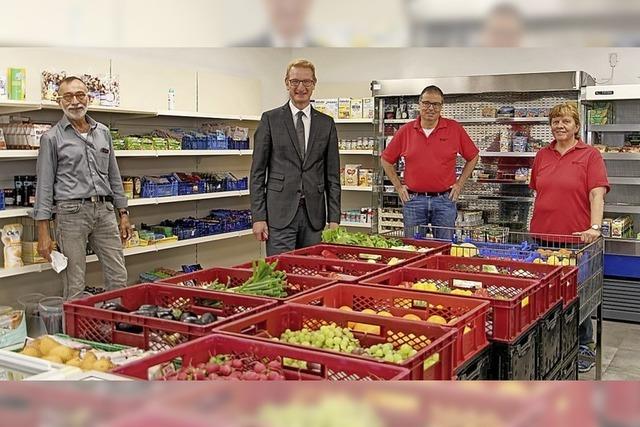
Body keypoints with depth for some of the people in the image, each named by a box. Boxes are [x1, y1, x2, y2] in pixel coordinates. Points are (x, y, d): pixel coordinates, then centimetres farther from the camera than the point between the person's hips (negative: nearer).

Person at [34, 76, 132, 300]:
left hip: (105, 210, 4)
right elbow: (44, 185, -2)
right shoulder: (52, 137, 0)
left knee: (119, 278, 5)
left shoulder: (103, 132, 13)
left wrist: (123, 213, 13)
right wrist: (43, 232, -7)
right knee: (74, 286, 1)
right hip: (71, 212, -4)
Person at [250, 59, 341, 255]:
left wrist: (334, 218, 3)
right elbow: (258, 171, 1)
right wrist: (258, 216, -6)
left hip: (314, 214, 3)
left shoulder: (326, 123, 10)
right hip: (280, 213, -2)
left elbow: (332, 175, 10)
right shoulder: (270, 119, 3)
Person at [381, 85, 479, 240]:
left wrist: (460, 184, 5)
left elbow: (473, 157, 11)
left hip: (444, 199, -1)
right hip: (413, 200, 1)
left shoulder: (454, 129, 0)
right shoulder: (405, 131, 2)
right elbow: (386, 160, 12)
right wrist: (398, 186, 6)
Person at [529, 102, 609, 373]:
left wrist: (594, 228, -23)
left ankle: (584, 347, 21)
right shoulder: (542, 155, 12)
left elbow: (597, 194, -11)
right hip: (542, 235, 4)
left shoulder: (590, 155, -2)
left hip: (576, 237, -4)